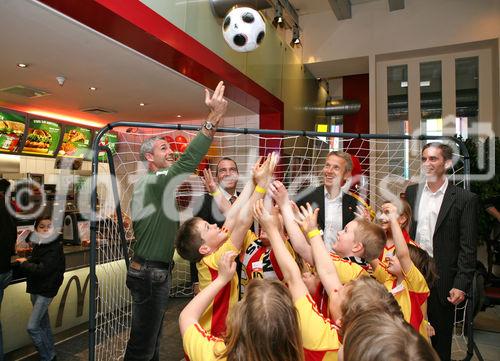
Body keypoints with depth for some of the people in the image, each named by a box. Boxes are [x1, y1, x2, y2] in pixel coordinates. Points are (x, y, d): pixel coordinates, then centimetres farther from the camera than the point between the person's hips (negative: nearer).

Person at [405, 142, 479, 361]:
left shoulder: (464, 199, -6)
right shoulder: (412, 192, 5)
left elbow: (468, 248, -8)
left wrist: (461, 285, -11)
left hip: (442, 280, -3)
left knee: (440, 340, 14)